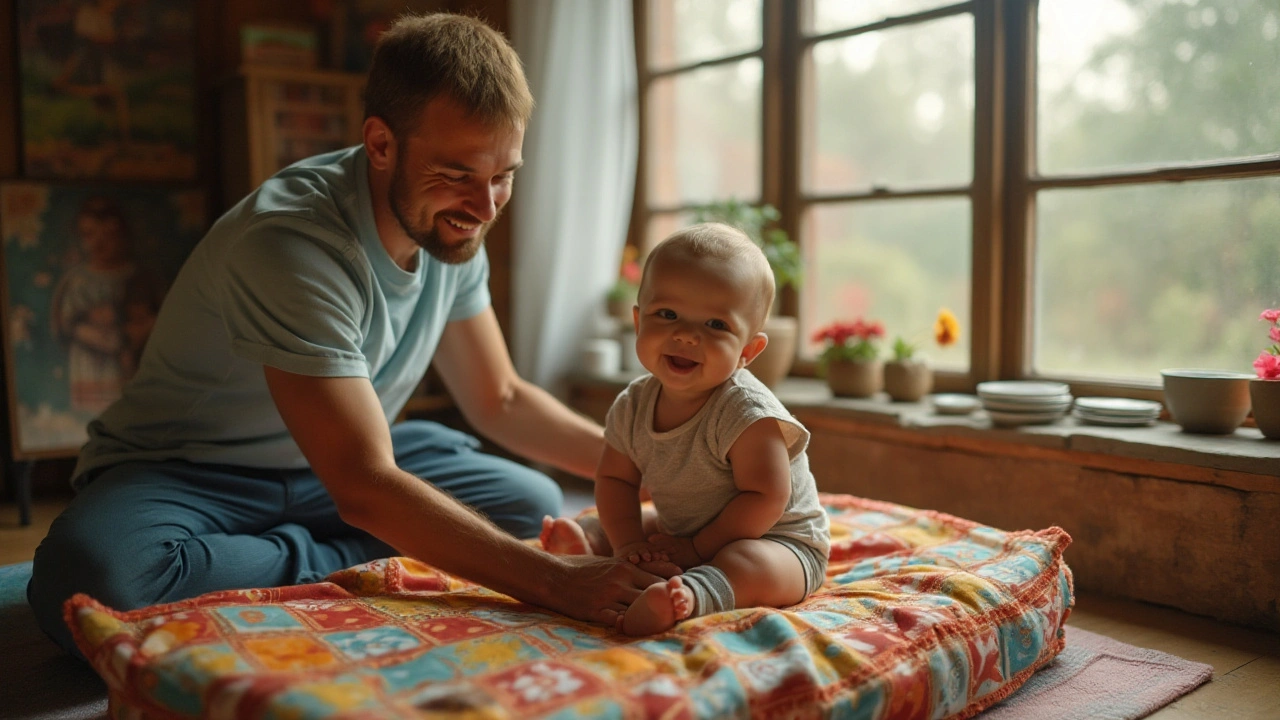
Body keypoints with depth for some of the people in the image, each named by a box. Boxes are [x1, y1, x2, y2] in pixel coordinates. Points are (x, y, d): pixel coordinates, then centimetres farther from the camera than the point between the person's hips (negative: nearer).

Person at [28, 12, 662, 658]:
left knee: (534, 503, -7)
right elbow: (366, 489, -35)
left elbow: (500, 401, 4)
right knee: (85, 578, -37)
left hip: (330, 461, 6)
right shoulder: (290, 241, -32)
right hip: (185, 475, -6)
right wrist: (557, 582, -42)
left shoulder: (451, 226, -7)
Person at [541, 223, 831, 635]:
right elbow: (615, 479, 1)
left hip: (778, 541, -7)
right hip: (683, 531, 7)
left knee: (748, 563, -36)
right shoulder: (633, 406, -8)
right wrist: (627, 544, -15)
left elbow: (765, 498, -28)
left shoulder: (746, 412, -28)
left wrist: (698, 548, -25)